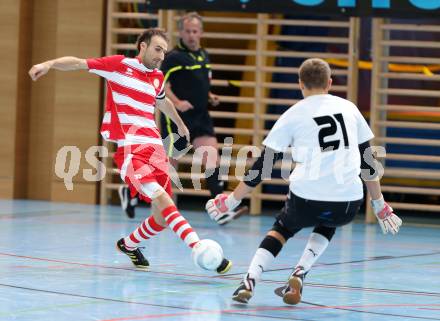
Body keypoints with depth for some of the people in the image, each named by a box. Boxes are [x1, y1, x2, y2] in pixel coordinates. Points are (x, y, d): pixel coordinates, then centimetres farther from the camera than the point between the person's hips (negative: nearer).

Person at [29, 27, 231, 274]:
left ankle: (129, 245, 31)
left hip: (155, 148, 7)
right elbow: (77, 63, 0)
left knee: (162, 218, 3)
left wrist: (180, 124, 55)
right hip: (129, 149, -6)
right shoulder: (119, 65, 2)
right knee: (161, 198, -26)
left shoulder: (158, 77, 18)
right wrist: (49, 64, -17)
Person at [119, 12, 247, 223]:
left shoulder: (204, 56, 13)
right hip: (176, 119, -6)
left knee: (212, 158, -10)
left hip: (200, 118, 6)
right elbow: (162, 86, -16)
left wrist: (210, 97, 9)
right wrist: (177, 103, -31)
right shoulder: (174, 57, -11)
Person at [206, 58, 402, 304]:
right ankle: (300, 274, 11)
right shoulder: (348, 108, 15)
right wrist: (380, 205, 28)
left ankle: (250, 280, 7)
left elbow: (264, 166, 7)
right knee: (327, 225, 35)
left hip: (307, 198, -1)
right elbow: (368, 160, 19)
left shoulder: (293, 115, 8)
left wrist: (232, 200, 17)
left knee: (283, 228, 29)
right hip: (348, 203, 2)